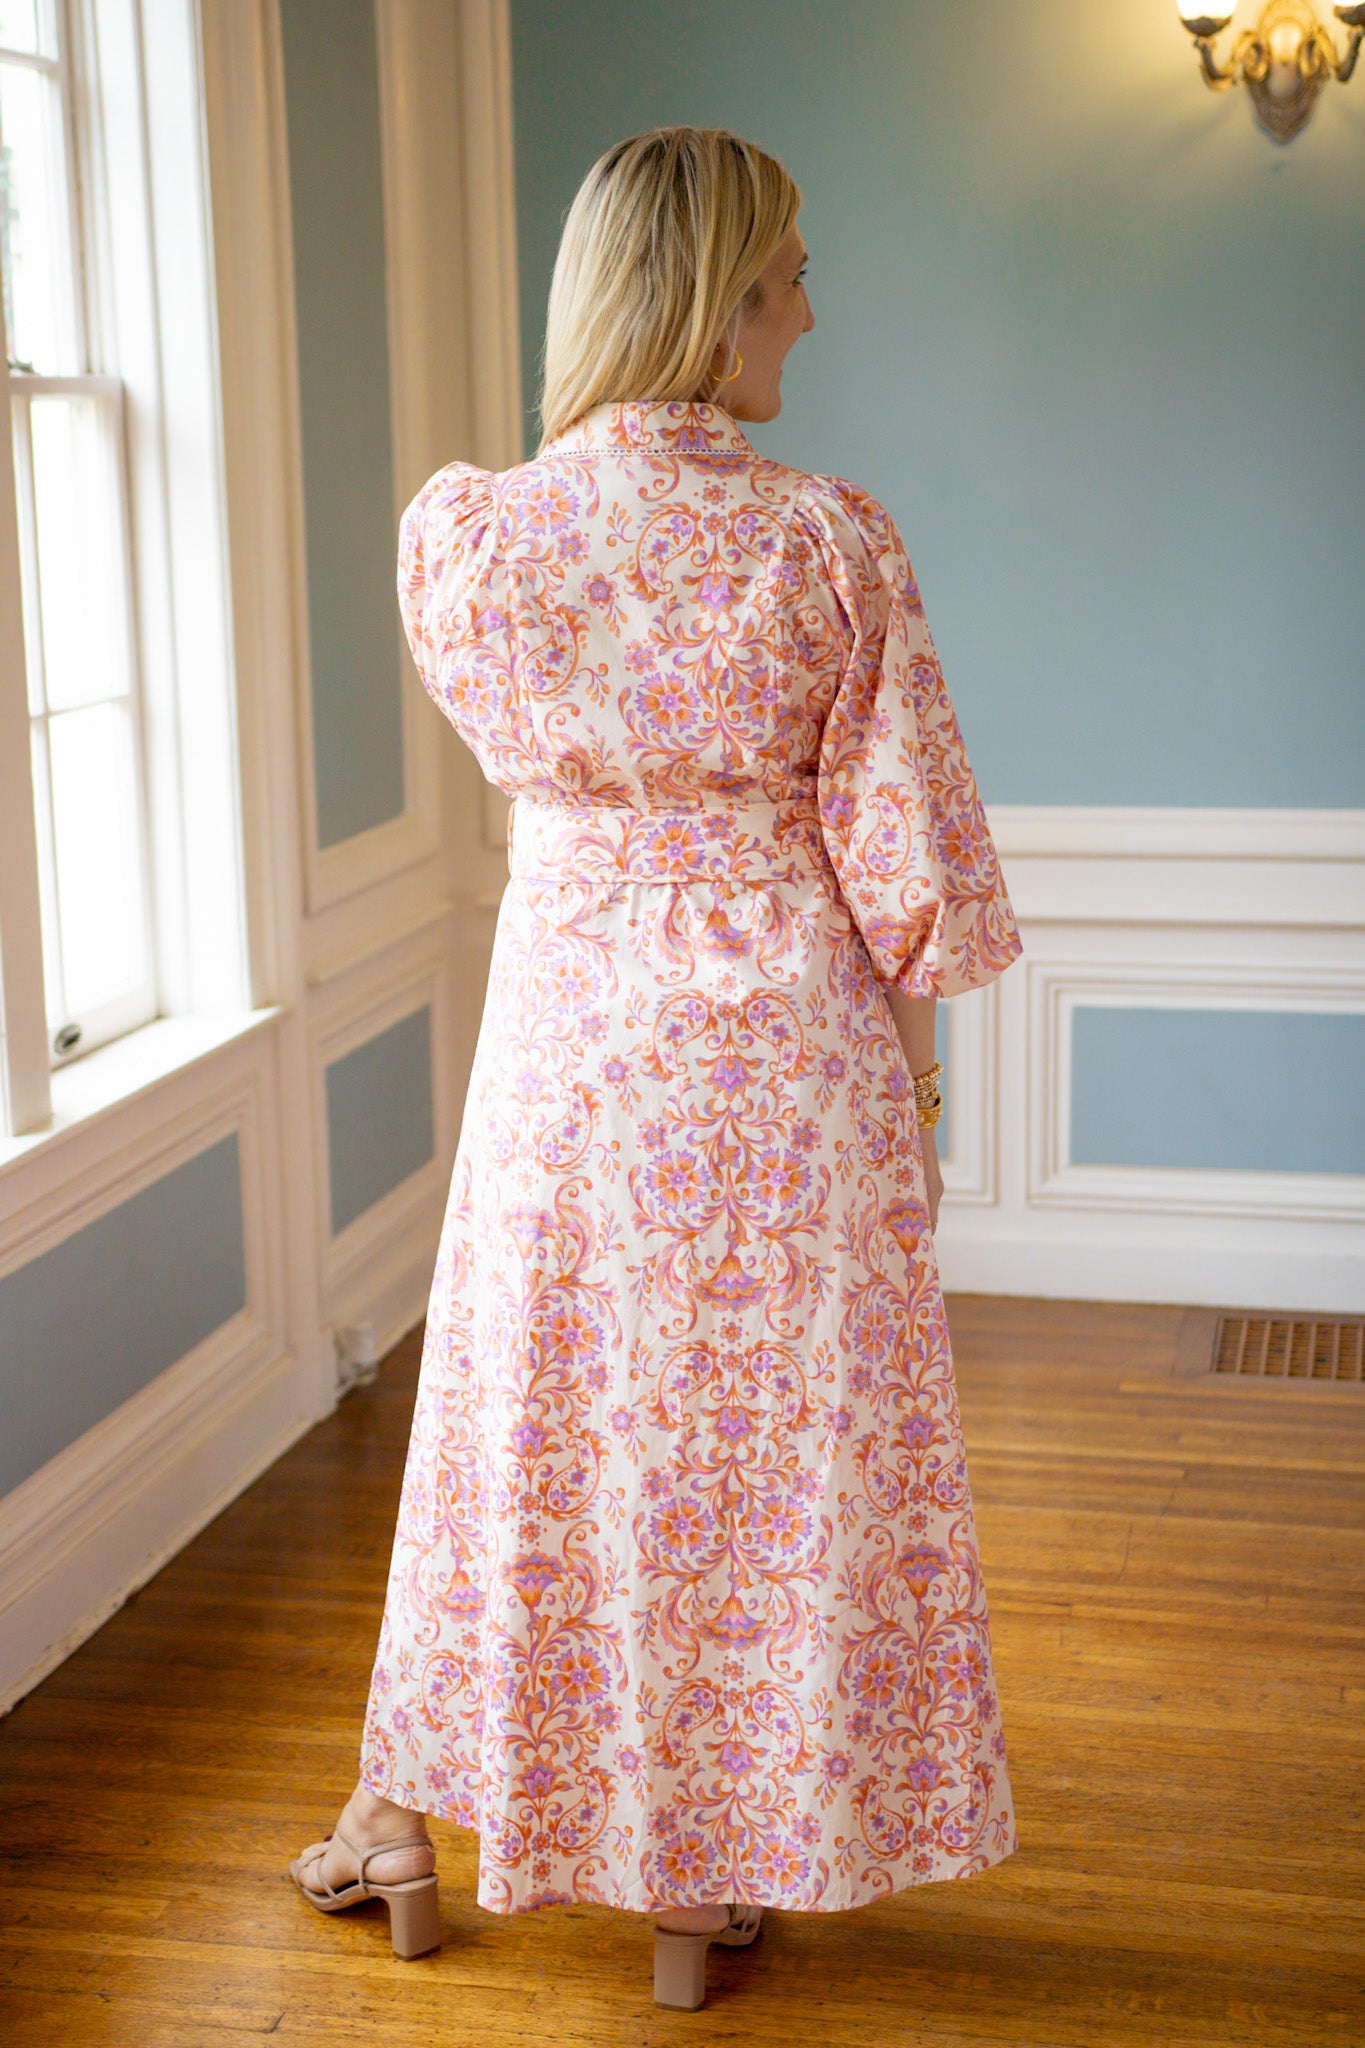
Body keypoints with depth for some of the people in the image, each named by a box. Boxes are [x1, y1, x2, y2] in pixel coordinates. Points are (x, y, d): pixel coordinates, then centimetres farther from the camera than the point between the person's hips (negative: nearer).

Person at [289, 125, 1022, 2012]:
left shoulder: (458, 536, -7)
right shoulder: (828, 546, -14)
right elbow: (903, 862, -9)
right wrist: (912, 1082, 3)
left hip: (563, 1034, 3)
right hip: (784, 1046, -2)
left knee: (526, 1426, 19)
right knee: (764, 1449, 12)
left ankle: (404, 1829, 34)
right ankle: (706, 1889, 26)